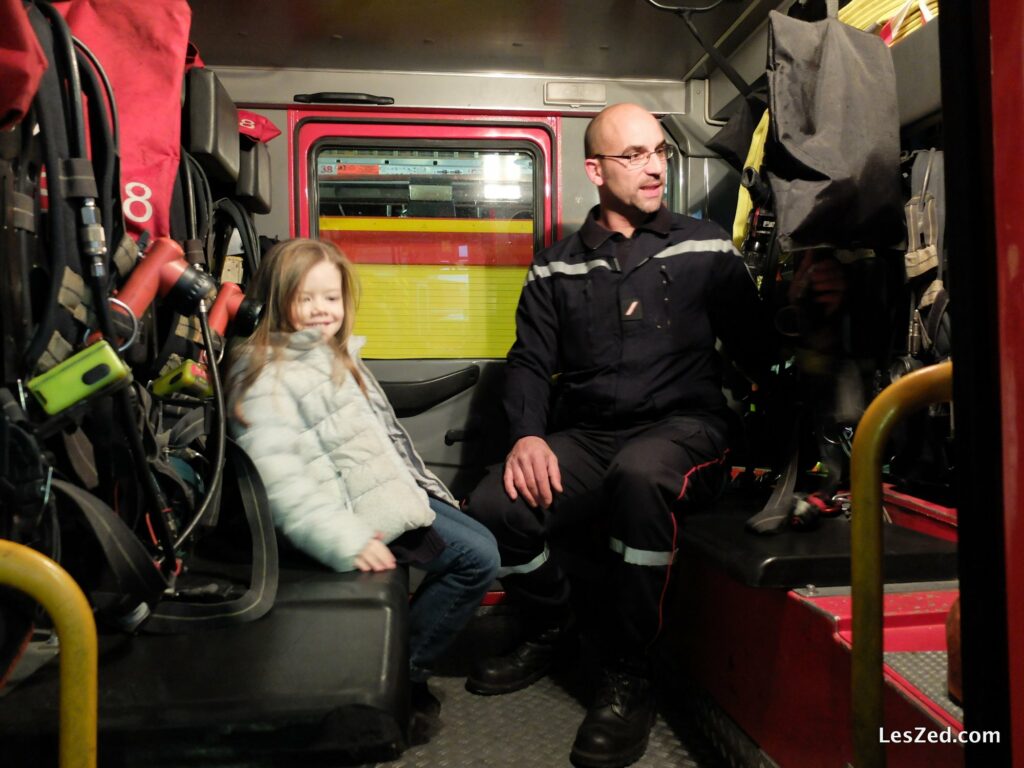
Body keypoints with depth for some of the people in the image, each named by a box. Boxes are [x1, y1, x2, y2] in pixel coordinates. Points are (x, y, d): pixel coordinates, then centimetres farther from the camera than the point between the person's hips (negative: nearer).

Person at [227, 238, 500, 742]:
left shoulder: (334, 356, 16)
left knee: (480, 547, 9)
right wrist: (346, 541, -31)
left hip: (390, 489, 10)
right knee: (476, 558, -10)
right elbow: (281, 482, -25)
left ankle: (403, 668, 12)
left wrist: (414, 484, 24)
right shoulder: (267, 378, -15)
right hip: (363, 509, -10)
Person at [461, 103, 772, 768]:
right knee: (494, 508, -23)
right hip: (587, 437, 3)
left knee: (640, 472, -38)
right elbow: (530, 361, 8)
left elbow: (758, 347, 6)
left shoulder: (706, 247, 10)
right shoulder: (557, 268, 14)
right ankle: (550, 628, 11)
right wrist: (528, 435, -11)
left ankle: (628, 677, -17)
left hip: (684, 426, -2)